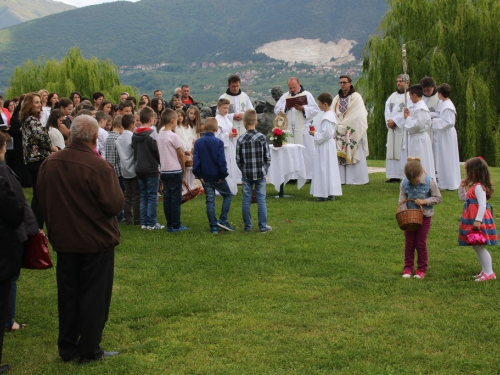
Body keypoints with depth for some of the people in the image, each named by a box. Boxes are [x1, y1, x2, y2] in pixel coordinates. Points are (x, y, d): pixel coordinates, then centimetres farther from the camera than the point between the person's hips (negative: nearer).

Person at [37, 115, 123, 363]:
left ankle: (67, 348, 25)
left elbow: (43, 201, 6)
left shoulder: (49, 164, -4)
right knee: (94, 296, 7)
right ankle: (89, 350, 14)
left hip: (64, 240, 5)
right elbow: (115, 205, -19)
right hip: (96, 240, -5)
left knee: (68, 294, 16)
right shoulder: (99, 167, -22)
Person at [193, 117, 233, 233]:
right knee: (227, 195, 16)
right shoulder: (218, 142, -12)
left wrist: (198, 175, 2)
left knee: (210, 201, 8)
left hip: (205, 177, 3)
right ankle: (223, 220, 5)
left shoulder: (198, 142, -2)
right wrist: (223, 175, -5)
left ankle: (213, 227, 7)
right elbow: (221, 160, -14)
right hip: (217, 176, -3)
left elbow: (196, 160, -4)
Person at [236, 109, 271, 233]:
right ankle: (263, 226, 9)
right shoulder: (262, 138, -6)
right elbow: (268, 157, -2)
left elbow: (238, 160, -1)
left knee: (246, 200, 8)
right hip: (260, 174, 0)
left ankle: (248, 226, 13)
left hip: (246, 175, 0)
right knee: (261, 199, 6)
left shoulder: (241, 140, -6)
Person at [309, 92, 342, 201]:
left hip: (324, 147, -10)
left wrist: (315, 134, -11)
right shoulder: (331, 115, 11)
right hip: (330, 145, 10)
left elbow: (325, 134, -23)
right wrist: (317, 132, 12)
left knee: (323, 169, -4)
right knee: (330, 169, 11)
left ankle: (323, 194, -1)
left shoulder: (326, 118, -20)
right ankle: (331, 193, 16)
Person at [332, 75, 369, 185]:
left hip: (353, 132, -5)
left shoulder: (356, 97, -2)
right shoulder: (337, 99, 15)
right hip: (339, 131, 5)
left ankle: (357, 179, -3)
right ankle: (342, 178, 2)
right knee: (340, 155, 0)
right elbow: (333, 114, 11)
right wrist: (338, 125, -6)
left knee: (353, 154, -6)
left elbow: (358, 116, -8)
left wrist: (343, 124, -9)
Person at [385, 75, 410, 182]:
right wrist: (389, 120, -6)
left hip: (404, 128, -7)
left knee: (404, 152, -11)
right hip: (392, 129, 7)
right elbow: (387, 108, 10)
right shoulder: (393, 95, 20)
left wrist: (394, 121, -15)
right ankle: (394, 176, 7)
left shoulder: (410, 96, -4)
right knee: (392, 152, 4)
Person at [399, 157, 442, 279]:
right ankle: (408, 267, 19)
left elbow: (438, 198, -6)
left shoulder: (429, 182, -14)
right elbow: (402, 201, -4)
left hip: (424, 217, -2)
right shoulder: (404, 183, -8)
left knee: (421, 243, 5)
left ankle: (422, 268, 17)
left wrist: (424, 201, -20)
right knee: (409, 243, 8)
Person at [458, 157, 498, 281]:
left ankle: (489, 273, 0)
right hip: (472, 221, 11)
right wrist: (462, 187, 13)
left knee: (480, 247, -6)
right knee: (476, 247, 16)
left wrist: (478, 220, -28)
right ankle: (485, 271, 24)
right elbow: (463, 198, 27)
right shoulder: (473, 187, 13)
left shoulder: (479, 187, -18)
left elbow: (482, 205, -25)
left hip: (478, 222, -11)